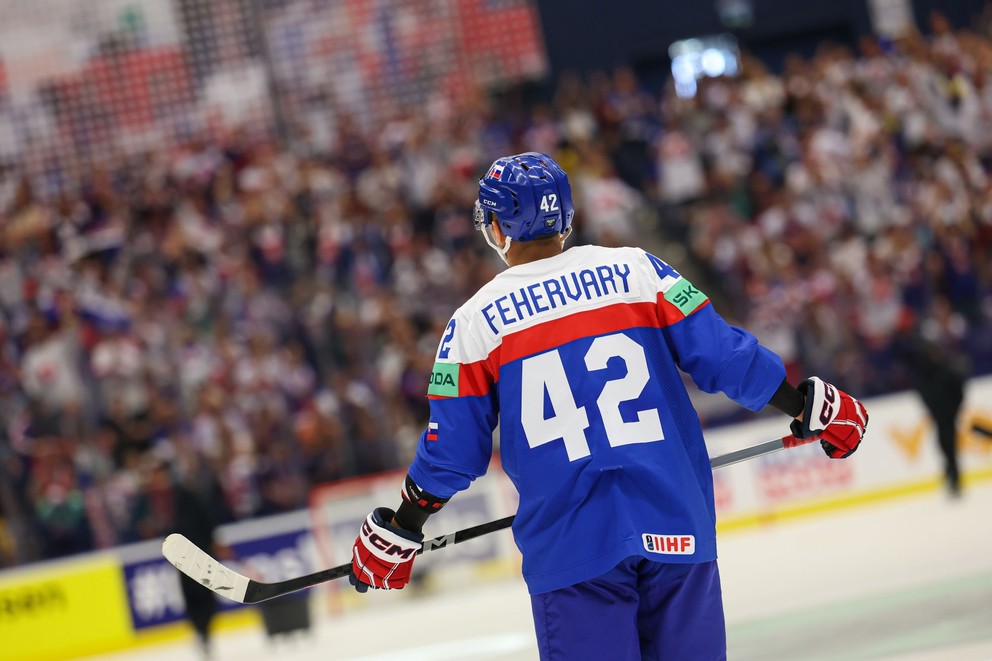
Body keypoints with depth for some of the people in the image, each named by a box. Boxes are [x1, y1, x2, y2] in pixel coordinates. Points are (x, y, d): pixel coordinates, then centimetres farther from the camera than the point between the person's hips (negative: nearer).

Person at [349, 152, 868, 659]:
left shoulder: (474, 323, 0)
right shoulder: (636, 271, 3)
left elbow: (453, 451, 3)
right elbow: (723, 355, 1)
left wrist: (395, 531, 16)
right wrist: (808, 406, 13)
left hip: (569, 551, -2)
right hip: (676, 529, 2)